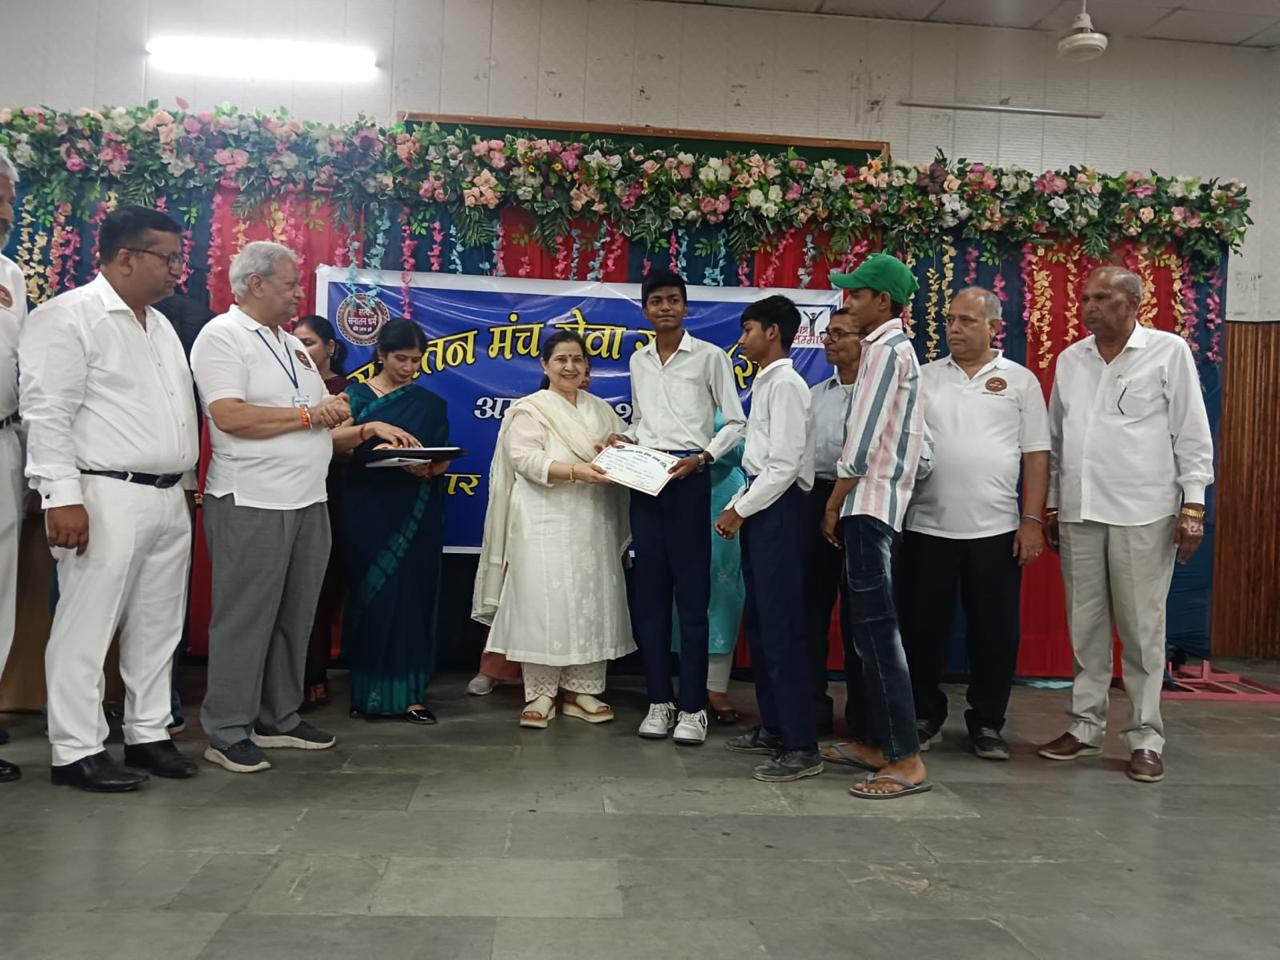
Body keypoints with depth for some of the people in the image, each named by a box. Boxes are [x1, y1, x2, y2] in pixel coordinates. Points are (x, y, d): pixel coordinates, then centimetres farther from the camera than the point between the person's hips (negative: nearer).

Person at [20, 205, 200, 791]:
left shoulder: (161, 325, 18)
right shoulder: (68, 316, -7)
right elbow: (47, 412, -14)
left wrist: (187, 482, 19)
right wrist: (62, 496, -20)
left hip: (169, 499, 8)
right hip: (106, 498, -8)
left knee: (158, 626, 12)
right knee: (87, 625, -1)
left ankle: (148, 734, 22)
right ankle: (76, 751, 8)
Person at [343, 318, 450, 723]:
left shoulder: (430, 404, 9)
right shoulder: (356, 395, 4)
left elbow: (443, 460, 7)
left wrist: (429, 467, -14)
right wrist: (372, 430, -23)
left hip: (415, 516, 1)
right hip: (367, 511, -1)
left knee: (410, 597, 1)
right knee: (370, 594, 3)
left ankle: (406, 692, 7)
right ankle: (367, 690, 13)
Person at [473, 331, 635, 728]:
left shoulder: (600, 410, 17)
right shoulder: (529, 409, 0)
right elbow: (527, 460, -13)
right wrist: (576, 470, -26)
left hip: (593, 524, 5)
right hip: (546, 524, -5)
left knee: (592, 602, 5)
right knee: (544, 601, -5)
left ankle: (581, 689, 15)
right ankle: (540, 693, 5)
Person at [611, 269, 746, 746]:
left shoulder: (709, 356, 0)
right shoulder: (638, 361, 15)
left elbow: (736, 423, -1)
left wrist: (702, 457, -15)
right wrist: (623, 439, 5)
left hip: (688, 477, -5)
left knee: (691, 592, -3)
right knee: (649, 591, 6)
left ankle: (692, 706, 3)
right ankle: (659, 700, 15)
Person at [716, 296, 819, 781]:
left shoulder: (786, 384, -12)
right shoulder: (764, 384, 17)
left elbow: (784, 465, -18)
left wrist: (741, 511, -13)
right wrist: (735, 505, 12)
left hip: (779, 508, -10)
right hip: (760, 506, 10)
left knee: (782, 626, -9)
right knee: (759, 623, 14)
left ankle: (801, 747, -3)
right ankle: (773, 728, 24)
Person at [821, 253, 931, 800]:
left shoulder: (884, 349, -10)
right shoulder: (897, 349, 20)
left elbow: (861, 443, -17)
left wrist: (833, 505, -9)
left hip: (869, 502, -10)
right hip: (873, 502, 10)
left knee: (876, 630, -11)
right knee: (867, 628, 13)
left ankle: (907, 761, -9)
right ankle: (882, 744, 19)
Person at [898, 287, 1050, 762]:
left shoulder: (1020, 380, 5)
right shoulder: (923, 377, 8)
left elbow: (1036, 455, 3)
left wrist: (1032, 521, -4)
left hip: (996, 529, -1)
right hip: (927, 526, 1)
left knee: (994, 632, 6)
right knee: (922, 627, 8)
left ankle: (987, 722, 21)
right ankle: (924, 715, 24)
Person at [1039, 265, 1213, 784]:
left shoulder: (1169, 352, 0)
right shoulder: (1070, 359, 12)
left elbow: (1192, 435, -1)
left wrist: (1193, 506, -7)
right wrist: (1051, 506, 15)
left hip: (1143, 514, -4)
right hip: (1078, 513, 4)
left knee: (1142, 628, 0)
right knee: (1085, 625, 10)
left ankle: (1145, 738, 11)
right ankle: (1085, 726, 20)